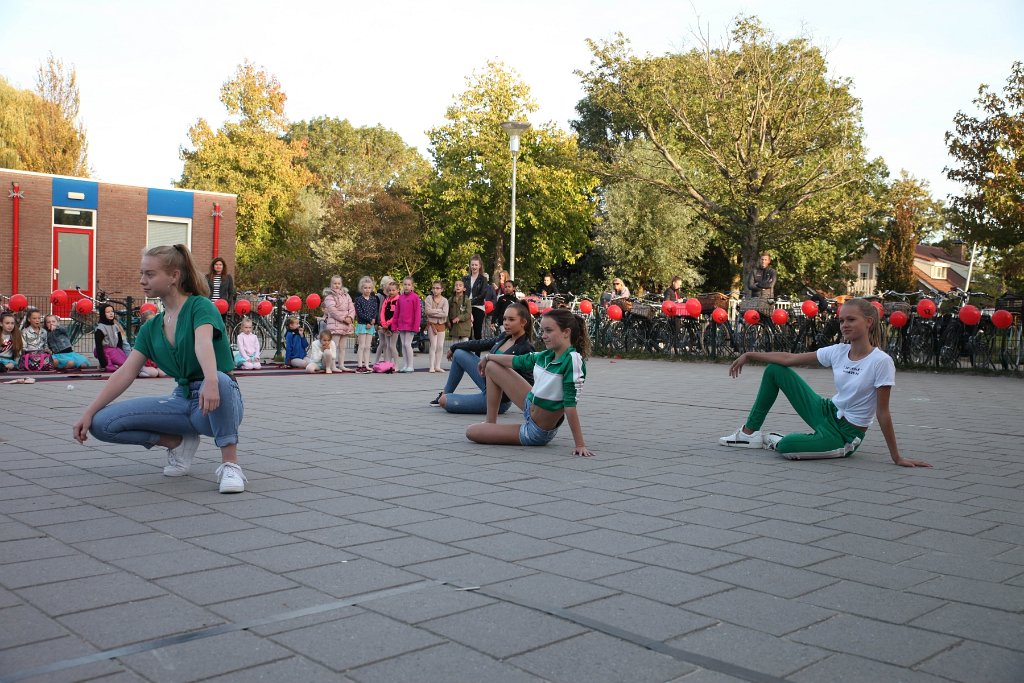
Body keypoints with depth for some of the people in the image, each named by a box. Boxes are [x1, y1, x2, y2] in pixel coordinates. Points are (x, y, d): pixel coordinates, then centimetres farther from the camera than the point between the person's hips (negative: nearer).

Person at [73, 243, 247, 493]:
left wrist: (210, 381, -50)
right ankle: (178, 442, 7)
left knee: (220, 380, -42)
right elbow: (125, 374, 5)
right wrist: (88, 413, -5)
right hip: (182, 400, 6)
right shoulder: (151, 328, 10)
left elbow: (203, 344, -30)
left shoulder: (200, 305, -9)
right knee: (102, 423, -10)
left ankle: (230, 465, -29)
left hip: (219, 406, -6)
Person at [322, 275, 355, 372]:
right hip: (335, 323, -6)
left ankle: (341, 365, 16)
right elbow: (332, 310, -15)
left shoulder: (346, 295, 15)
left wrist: (350, 317, -9)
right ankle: (333, 366, -8)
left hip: (346, 324, 6)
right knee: (334, 346, -8)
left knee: (342, 347, 11)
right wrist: (344, 318, -17)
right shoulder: (329, 296, -4)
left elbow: (351, 308, 9)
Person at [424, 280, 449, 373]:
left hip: (441, 324, 2)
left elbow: (445, 314, -13)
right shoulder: (429, 298, -2)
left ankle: (437, 366, 11)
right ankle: (432, 366, -3)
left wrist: (433, 312, -15)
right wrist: (439, 311, -13)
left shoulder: (444, 300, 0)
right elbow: (427, 311, -15)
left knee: (440, 346, 3)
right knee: (433, 345, -6)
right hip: (432, 324, -2)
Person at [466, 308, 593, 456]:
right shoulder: (546, 356, -5)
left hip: (538, 432, -7)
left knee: (471, 432, -2)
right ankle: (490, 423, 27)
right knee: (492, 367, 18)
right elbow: (518, 361, 13)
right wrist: (488, 357, 25)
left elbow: (570, 403, -29)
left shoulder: (572, 360, -27)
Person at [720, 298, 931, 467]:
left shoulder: (881, 362, -21)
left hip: (846, 433, -7)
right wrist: (748, 355, -2)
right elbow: (789, 358, 1)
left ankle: (774, 440, 5)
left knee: (786, 447, -34)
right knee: (774, 370, 1)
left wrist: (897, 458, -14)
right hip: (827, 412, 7)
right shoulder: (838, 352, -3)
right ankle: (749, 433, 9)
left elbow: (882, 413, -18)